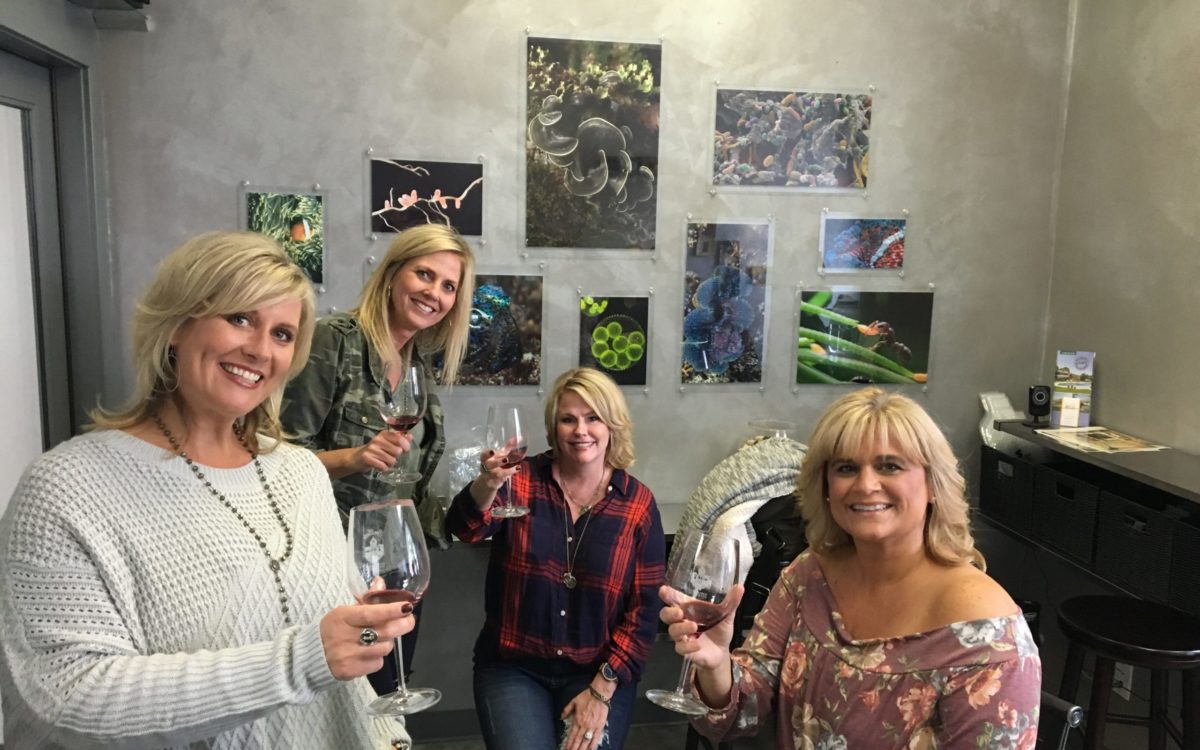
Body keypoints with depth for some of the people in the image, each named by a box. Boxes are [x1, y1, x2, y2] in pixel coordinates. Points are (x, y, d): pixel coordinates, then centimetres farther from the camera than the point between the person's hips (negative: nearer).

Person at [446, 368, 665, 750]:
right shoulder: (522, 481, -6)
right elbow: (466, 527, -25)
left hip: (597, 671, 1)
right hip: (513, 667, 0)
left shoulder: (638, 503, -5)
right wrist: (487, 484, -46)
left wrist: (601, 690, -9)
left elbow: (644, 609, -3)